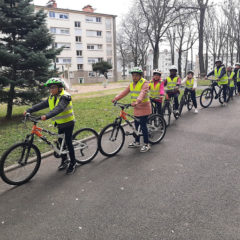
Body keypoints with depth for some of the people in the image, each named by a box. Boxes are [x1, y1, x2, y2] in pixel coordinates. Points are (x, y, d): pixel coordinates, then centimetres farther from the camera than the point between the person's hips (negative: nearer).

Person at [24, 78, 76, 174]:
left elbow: (59, 109, -36)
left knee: (68, 142, -4)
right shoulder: (51, 98, 6)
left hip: (68, 123, -8)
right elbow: (41, 105, 0)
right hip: (60, 124, 8)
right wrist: (28, 110, -12)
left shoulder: (65, 97, -20)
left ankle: (73, 163, 10)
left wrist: (47, 116, -47)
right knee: (61, 142, 13)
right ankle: (64, 161, 29)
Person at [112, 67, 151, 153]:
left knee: (143, 126, -6)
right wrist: (116, 98, -7)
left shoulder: (145, 83, -14)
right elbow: (125, 92, 5)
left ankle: (146, 144, 6)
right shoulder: (131, 84, 11)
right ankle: (137, 142, 28)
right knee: (136, 125, 14)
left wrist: (137, 101, -47)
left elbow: (142, 93, -30)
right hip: (136, 108, 8)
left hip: (144, 108, -7)